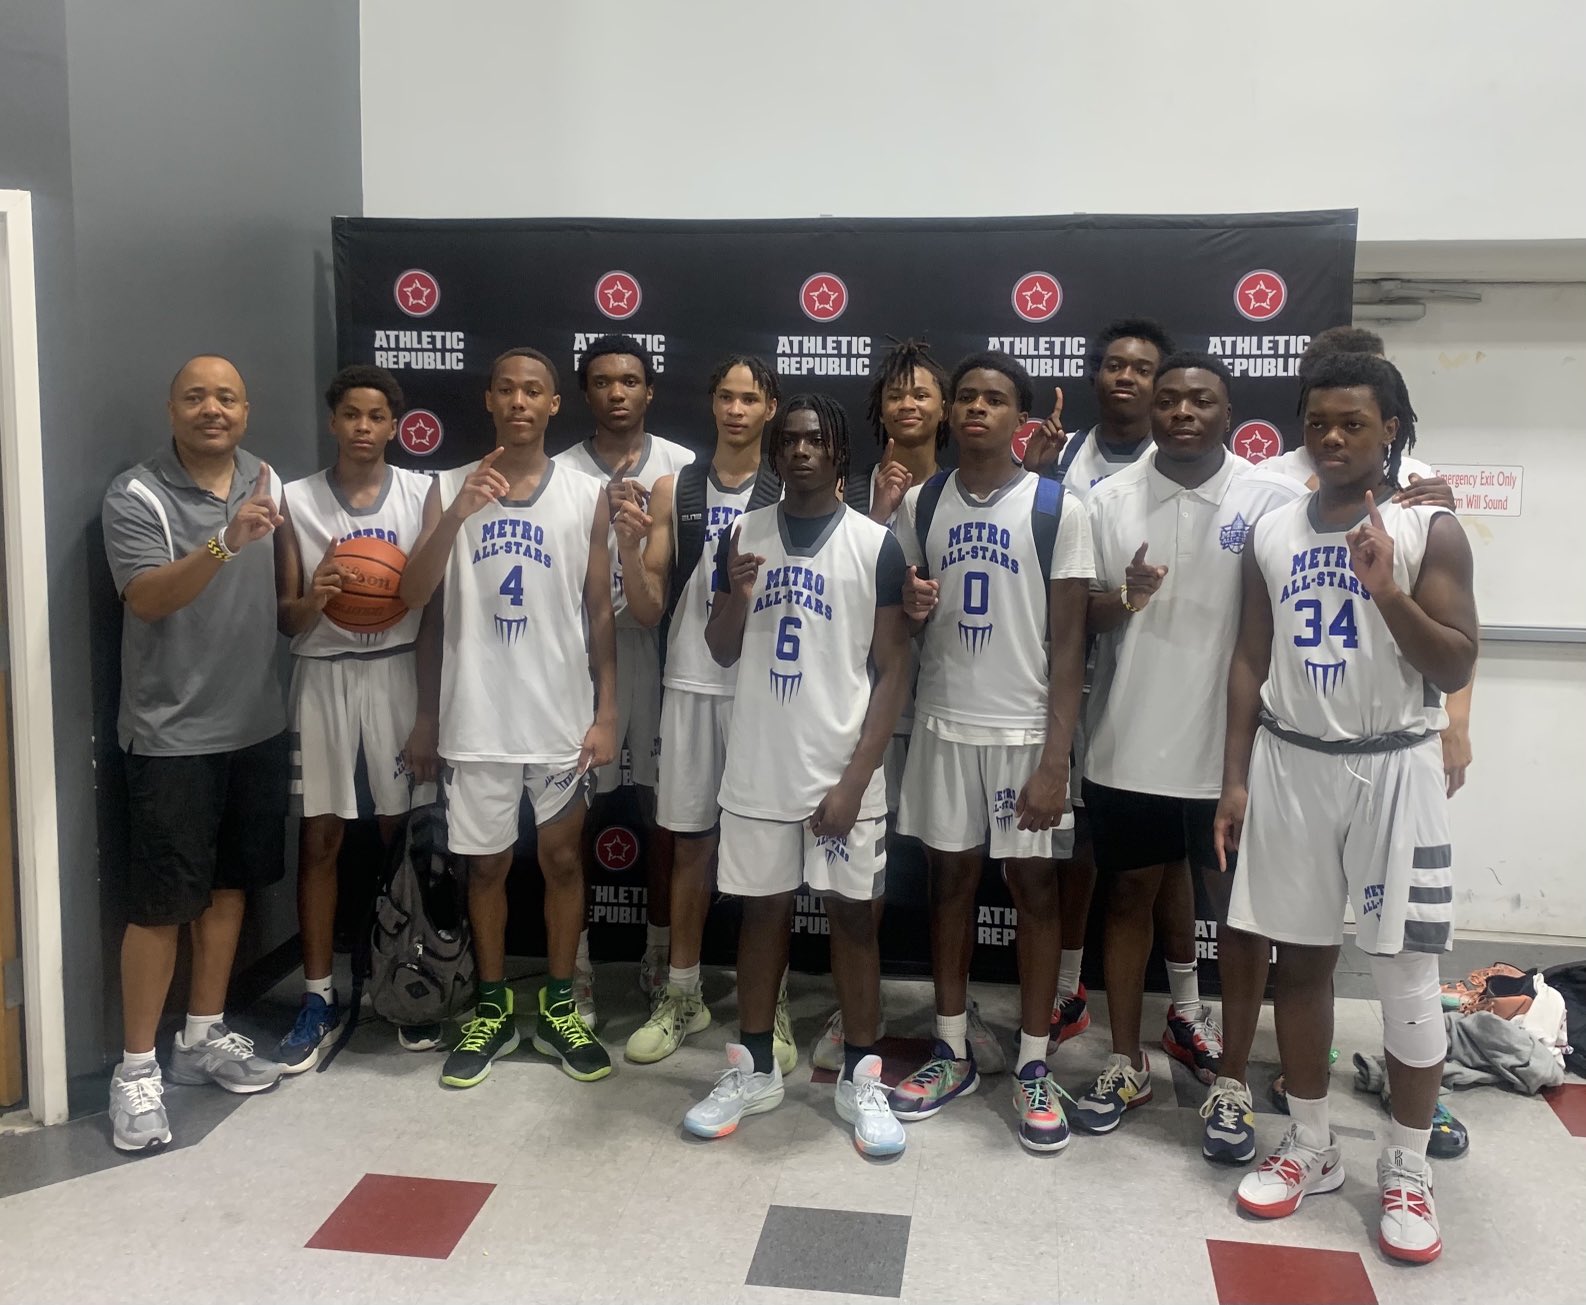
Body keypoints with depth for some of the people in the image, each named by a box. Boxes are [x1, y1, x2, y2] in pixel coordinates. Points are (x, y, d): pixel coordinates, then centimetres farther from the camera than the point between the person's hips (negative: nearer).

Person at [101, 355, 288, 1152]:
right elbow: (147, 599, -26)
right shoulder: (136, 496, -11)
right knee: (161, 902, -1)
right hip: (171, 734, -6)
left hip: (257, 724, 6)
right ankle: (137, 1068, 13)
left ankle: (203, 1039, 28)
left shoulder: (269, 485, 7)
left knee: (229, 883, 14)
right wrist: (225, 543, -40)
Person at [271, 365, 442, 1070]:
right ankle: (319, 996, 17)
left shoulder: (421, 495, -1)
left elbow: (434, 610, -2)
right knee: (319, 838, 5)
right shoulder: (296, 501, 2)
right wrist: (312, 599, -22)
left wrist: (429, 713, -6)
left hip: (399, 671, -1)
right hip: (323, 675, 1)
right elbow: (285, 619, 2)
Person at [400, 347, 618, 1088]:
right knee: (486, 863, 11)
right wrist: (457, 515, -24)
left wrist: (607, 712, -2)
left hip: (563, 716, 0)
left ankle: (559, 1008, 26)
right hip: (477, 718, 0)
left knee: (562, 859, 10)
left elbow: (600, 611, 3)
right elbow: (412, 596, -10)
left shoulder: (587, 494, 1)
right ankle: (493, 1009, 27)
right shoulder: (450, 488, 1)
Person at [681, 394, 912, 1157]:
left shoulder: (875, 544, -5)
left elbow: (893, 669, -6)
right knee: (762, 910, 12)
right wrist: (737, 596, -14)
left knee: (852, 914, 6)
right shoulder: (744, 535, 4)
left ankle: (860, 1077, 20)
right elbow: (721, 653, 8)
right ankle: (752, 1068, 26)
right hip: (758, 768, 3)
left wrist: (856, 778, -12)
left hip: (843, 772, -2)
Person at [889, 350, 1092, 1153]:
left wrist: (1055, 759, -14)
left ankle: (1033, 1068, 19)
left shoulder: (1058, 509, -7)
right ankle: (952, 1051, 26)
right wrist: (910, 606, -11)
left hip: (1025, 730, -3)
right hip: (943, 725, 3)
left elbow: (1068, 644, -8)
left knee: (1034, 887, 5)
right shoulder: (920, 504, 4)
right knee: (950, 881, 11)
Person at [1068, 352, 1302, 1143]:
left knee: (1238, 909, 10)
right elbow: (1074, 615, 3)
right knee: (1130, 893, 12)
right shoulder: (1109, 499, 1)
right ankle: (1126, 1064, 27)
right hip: (1127, 744, 2)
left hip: (1232, 748, -1)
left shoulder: (1273, 499, -5)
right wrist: (1120, 599, -18)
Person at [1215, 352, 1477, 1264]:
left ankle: (1408, 1171, 18)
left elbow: (1456, 670, -7)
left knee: (1409, 974, 1)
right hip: (1290, 763, 3)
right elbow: (1250, 662, 8)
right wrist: (1236, 777, 4)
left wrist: (1388, 590, -22)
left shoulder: (1431, 531, -4)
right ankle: (1311, 1147, 25)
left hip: (1392, 767, -3)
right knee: (1301, 957, 9)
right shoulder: (1273, 532, 6)